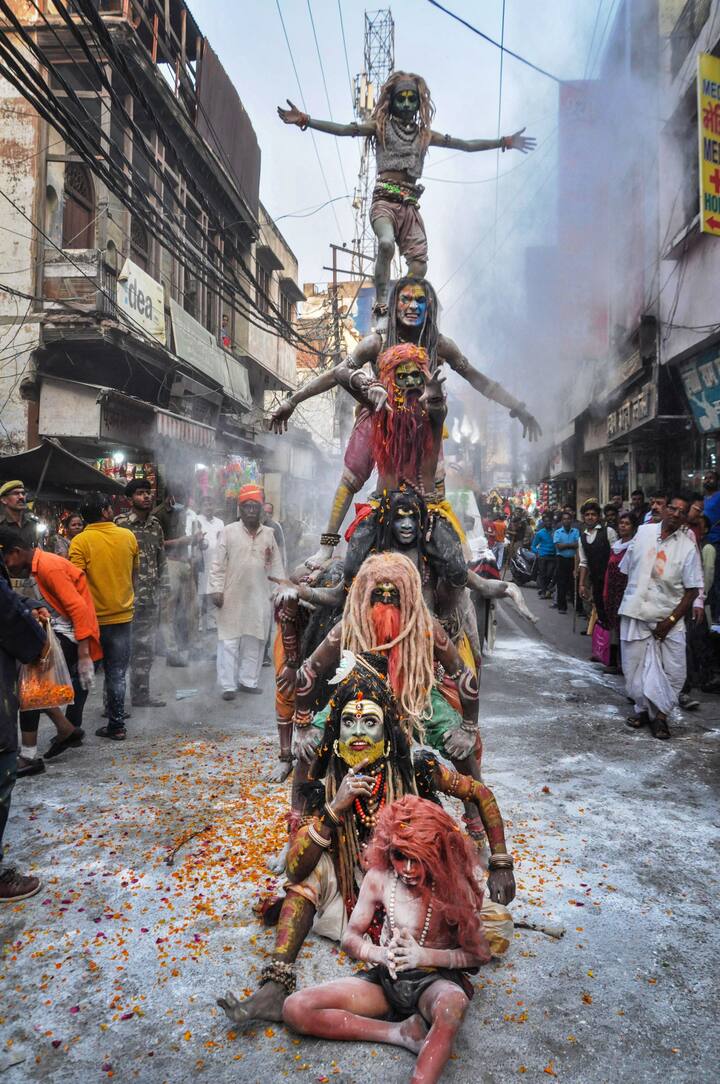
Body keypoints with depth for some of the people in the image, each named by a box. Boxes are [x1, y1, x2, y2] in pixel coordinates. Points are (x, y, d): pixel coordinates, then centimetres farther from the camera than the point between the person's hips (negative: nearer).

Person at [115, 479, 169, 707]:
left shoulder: (155, 525, 12)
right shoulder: (120, 523, -8)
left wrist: (163, 588, 10)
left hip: (150, 599, 7)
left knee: (146, 648, 12)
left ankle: (141, 695, 24)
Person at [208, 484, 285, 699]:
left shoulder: (268, 534, 8)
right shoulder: (229, 531, -2)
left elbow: (276, 565, 11)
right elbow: (218, 564, -3)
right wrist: (216, 589, -9)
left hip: (259, 597, 4)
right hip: (232, 597, -3)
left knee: (255, 641, 9)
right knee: (229, 641, 0)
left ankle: (248, 681, 21)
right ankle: (228, 685, 6)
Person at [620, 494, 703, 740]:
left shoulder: (688, 546, -4)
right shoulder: (643, 532, 1)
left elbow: (692, 590, -5)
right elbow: (626, 569, 11)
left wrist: (670, 621, -11)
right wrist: (623, 603, 11)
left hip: (668, 618, -1)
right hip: (635, 613, 1)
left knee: (673, 671, -2)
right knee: (635, 665, 8)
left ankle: (660, 714, 15)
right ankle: (642, 708, 27)